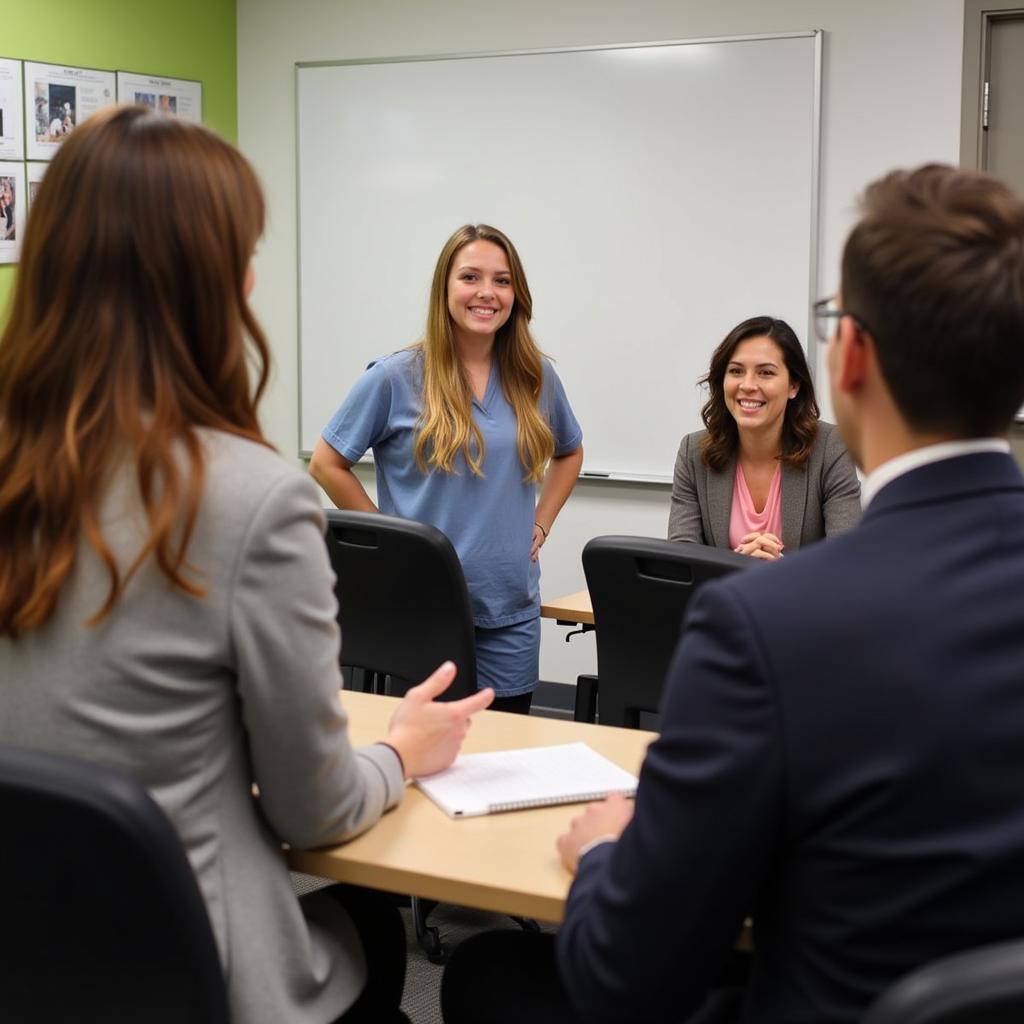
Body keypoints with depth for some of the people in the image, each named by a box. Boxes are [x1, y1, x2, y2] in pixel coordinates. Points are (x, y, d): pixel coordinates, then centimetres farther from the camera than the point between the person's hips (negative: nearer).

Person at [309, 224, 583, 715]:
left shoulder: (536, 378, 5)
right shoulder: (396, 377, -6)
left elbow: (569, 453, 23)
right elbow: (326, 465, -1)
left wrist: (540, 525, 9)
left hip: (511, 610, 4)